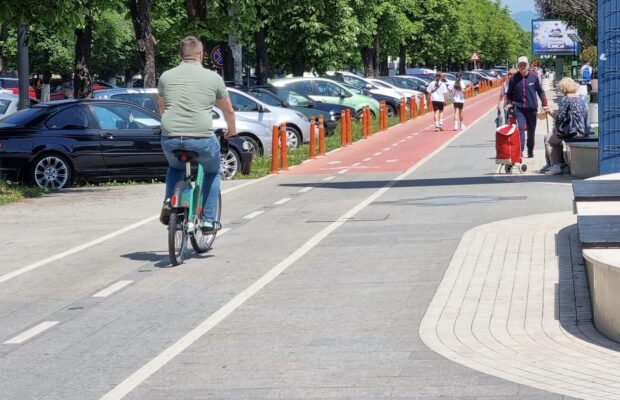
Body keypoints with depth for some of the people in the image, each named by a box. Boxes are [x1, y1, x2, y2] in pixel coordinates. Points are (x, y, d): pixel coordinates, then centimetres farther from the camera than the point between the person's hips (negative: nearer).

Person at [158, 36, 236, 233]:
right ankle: (208, 221, 21)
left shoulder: (166, 76, 12)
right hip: (201, 139, -2)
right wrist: (232, 130, 38)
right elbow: (228, 110, 18)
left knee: (175, 167, 35)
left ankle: (169, 202, 12)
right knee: (212, 172, 27)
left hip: (170, 140, 2)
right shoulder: (213, 78, 6)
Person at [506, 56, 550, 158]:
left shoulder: (534, 76, -1)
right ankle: (520, 149, -22)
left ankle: (530, 150, 23)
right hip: (519, 108, -1)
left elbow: (540, 91, 5)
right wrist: (509, 103, -1)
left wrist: (544, 104, 0)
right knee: (520, 128, -16)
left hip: (532, 108, 1)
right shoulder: (514, 78, 1)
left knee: (531, 130, 10)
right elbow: (509, 93, 13)